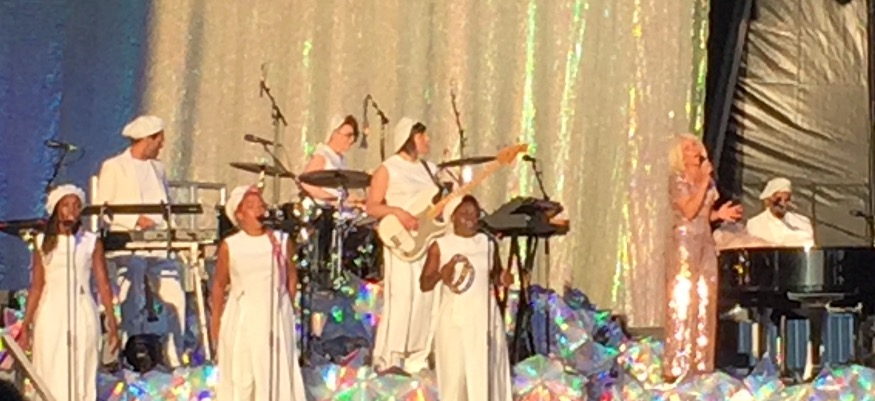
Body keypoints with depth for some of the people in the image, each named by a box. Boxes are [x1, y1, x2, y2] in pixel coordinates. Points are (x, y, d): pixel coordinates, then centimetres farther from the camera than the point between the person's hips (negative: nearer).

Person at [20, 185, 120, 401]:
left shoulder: (92, 242, 3)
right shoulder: (44, 243, 7)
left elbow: (103, 284, 1)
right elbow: (36, 286, 7)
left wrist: (112, 324, -4)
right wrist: (26, 324, 2)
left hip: (82, 313, -1)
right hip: (50, 315, 1)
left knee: (82, 376, 0)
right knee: (50, 378, 0)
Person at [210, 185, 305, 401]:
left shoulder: (283, 241, -2)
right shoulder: (229, 246, -6)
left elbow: (292, 276, 10)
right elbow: (219, 284, 3)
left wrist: (286, 307, 9)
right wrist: (215, 321, 6)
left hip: (276, 317, 1)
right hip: (241, 319, -1)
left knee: (278, 371, 6)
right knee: (240, 375, 4)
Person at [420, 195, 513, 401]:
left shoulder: (488, 243, 6)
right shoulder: (440, 246, -4)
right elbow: (424, 284, -2)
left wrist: (503, 278, -6)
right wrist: (441, 274, -22)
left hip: (485, 317, 3)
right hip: (455, 318, -3)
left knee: (487, 371, 4)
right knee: (454, 372, -1)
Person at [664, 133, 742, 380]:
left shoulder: (707, 180, 14)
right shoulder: (678, 179, -6)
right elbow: (689, 211, -18)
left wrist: (719, 214, 2)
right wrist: (704, 181, -17)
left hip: (705, 242, 7)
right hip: (685, 242, -7)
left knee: (705, 303, 6)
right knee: (682, 302, -8)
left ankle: (700, 363, 12)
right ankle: (676, 366, -7)